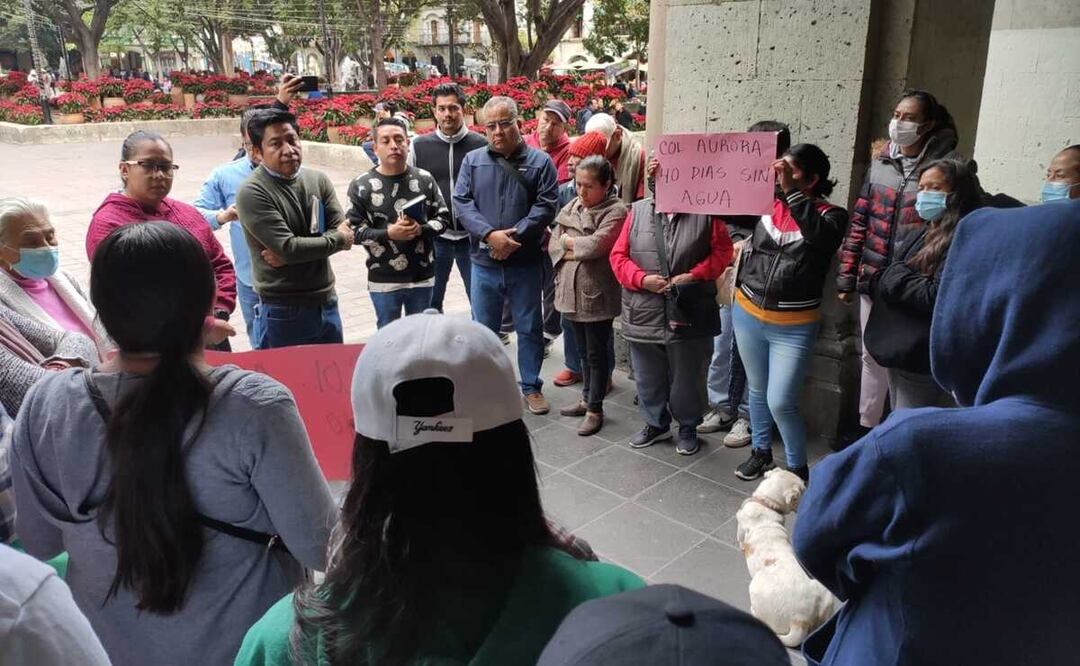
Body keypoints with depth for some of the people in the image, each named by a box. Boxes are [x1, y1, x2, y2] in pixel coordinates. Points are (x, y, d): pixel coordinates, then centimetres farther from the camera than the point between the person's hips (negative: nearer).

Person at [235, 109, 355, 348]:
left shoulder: (319, 180, 4)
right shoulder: (252, 193, -14)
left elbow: (344, 233, -3)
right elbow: (288, 247, -21)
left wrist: (293, 253, -16)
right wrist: (337, 239, -7)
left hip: (327, 305, 6)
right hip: (283, 313, -6)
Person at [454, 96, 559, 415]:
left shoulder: (540, 161, -1)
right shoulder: (472, 161, 5)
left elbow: (545, 205, -9)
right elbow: (462, 202, -3)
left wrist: (514, 237, -18)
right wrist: (490, 234, -18)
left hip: (526, 263, -2)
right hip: (484, 262, 2)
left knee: (529, 328, 9)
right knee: (483, 328, 13)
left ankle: (531, 387, 24)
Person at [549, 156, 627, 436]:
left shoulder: (616, 211, -12)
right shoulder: (572, 207, 8)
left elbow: (595, 245, -23)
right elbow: (553, 244, 4)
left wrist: (568, 241, -7)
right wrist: (577, 252, -13)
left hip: (598, 294, -7)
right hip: (572, 291, 7)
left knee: (597, 352, 6)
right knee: (583, 350, 20)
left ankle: (595, 409, 17)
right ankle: (587, 398, 35)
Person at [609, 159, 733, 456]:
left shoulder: (704, 212, -3)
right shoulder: (637, 211, 2)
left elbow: (722, 251, -1)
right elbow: (619, 256, 2)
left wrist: (695, 276, -13)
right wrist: (642, 278, -13)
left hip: (689, 315, -2)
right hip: (644, 316, 2)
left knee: (688, 377, 11)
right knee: (649, 377, 16)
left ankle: (688, 427, 33)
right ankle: (656, 423, 37)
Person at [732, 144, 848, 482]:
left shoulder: (831, 216, -9)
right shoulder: (768, 202, 0)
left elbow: (822, 237, -31)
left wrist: (791, 191, -35)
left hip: (793, 327, -4)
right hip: (748, 314, 4)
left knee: (781, 403, -3)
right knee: (757, 390, 19)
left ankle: (798, 468, 20)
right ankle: (760, 451, 40)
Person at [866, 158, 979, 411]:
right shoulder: (913, 236, 14)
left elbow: (938, 297, -24)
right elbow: (886, 282, 17)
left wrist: (893, 277, -11)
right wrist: (878, 281, -6)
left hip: (922, 356, -9)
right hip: (896, 349, 9)